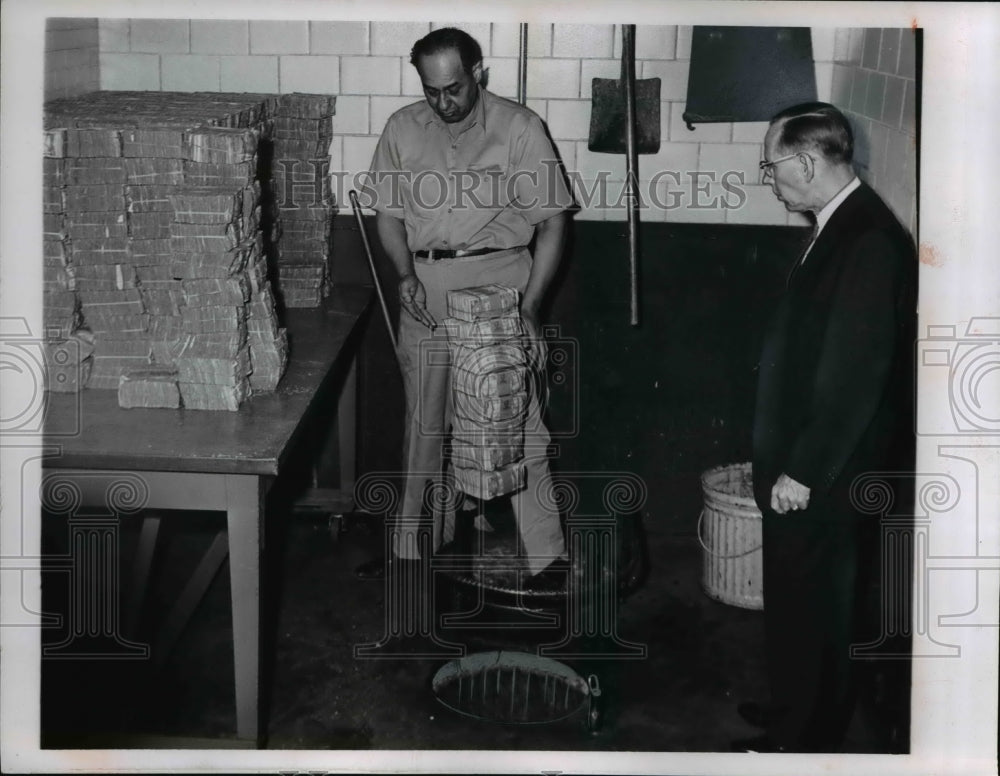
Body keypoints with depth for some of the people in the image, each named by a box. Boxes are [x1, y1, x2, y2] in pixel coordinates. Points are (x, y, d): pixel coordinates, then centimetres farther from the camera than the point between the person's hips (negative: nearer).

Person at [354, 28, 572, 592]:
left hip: (499, 279, -3)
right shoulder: (403, 129, 5)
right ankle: (411, 545, 25)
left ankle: (548, 554, 6)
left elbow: (552, 222, -5)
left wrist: (529, 307, -12)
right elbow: (388, 212, 10)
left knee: (518, 424, -3)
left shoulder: (519, 128, -6)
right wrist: (407, 276, -8)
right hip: (426, 287, 4)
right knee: (423, 423, 13)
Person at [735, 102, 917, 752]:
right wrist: (791, 464, 16)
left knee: (817, 607, 6)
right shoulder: (842, 228, 7)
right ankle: (795, 706, 40)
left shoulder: (870, 242, -24)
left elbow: (858, 375, -25)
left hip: (826, 479, -9)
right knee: (794, 598, 22)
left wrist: (804, 472, -19)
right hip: (805, 466, 9)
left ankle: (805, 740, 23)